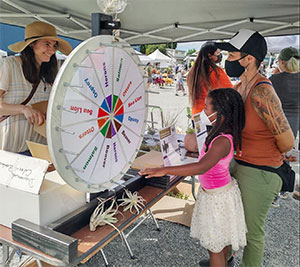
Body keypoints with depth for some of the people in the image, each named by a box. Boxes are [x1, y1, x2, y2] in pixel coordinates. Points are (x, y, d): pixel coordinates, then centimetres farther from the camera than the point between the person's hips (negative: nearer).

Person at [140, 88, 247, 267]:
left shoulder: (223, 141, -32)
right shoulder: (224, 135, -3)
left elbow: (201, 167, -45)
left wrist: (164, 170, -45)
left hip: (217, 197, -9)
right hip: (221, 192, 9)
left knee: (215, 246, 8)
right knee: (221, 237, 29)